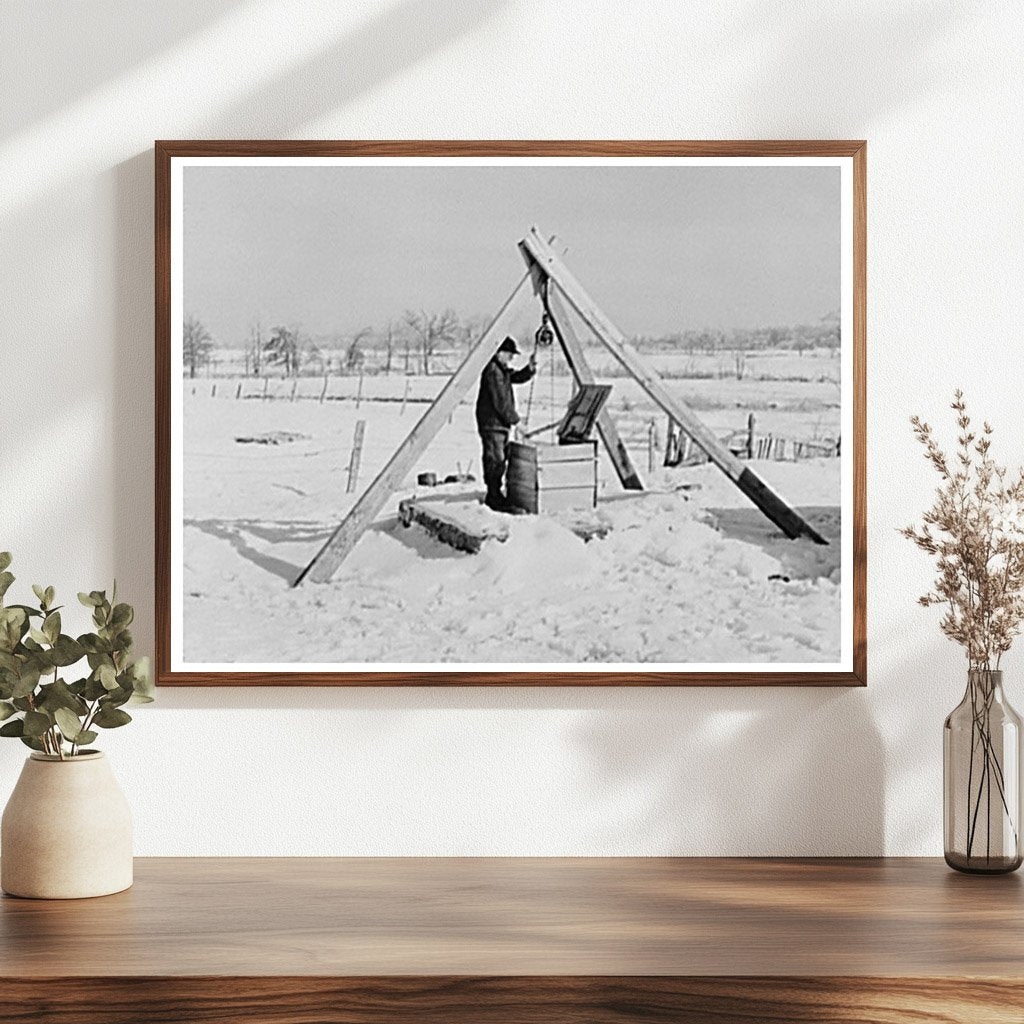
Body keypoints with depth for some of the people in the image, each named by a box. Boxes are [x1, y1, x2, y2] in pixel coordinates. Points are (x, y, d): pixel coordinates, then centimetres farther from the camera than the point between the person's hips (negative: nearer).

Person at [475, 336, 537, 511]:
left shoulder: (502, 370, 14)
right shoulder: (493, 371, -17)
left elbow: (518, 378, 22)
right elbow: (500, 401, -19)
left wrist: (530, 367, 2)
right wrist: (515, 420, -13)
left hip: (501, 424, 11)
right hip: (492, 423, -11)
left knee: (500, 460, 14)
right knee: (495, 460, -9)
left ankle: (494, 496, 21)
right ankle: (495, 500, -8)